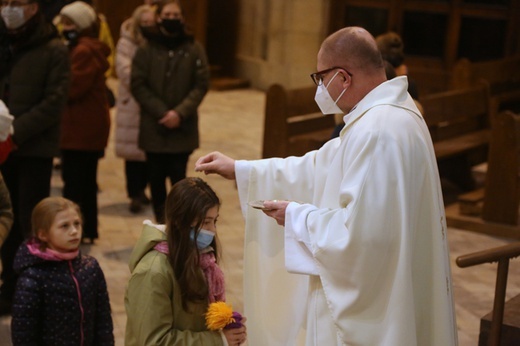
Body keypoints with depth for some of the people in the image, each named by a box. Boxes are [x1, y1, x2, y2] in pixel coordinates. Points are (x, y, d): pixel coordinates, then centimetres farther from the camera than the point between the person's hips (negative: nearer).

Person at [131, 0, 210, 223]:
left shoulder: (194, 49, 2)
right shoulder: (146, 49, 1)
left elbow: (201, 85, -1)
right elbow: (138, 85, -2)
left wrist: (180, 113, -13)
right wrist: (162, 112, -12)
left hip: (183, 127, -1)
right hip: (153, 127, 1)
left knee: (178, 177, -4)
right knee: (156, 177, 6)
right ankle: (160, 222, 18)